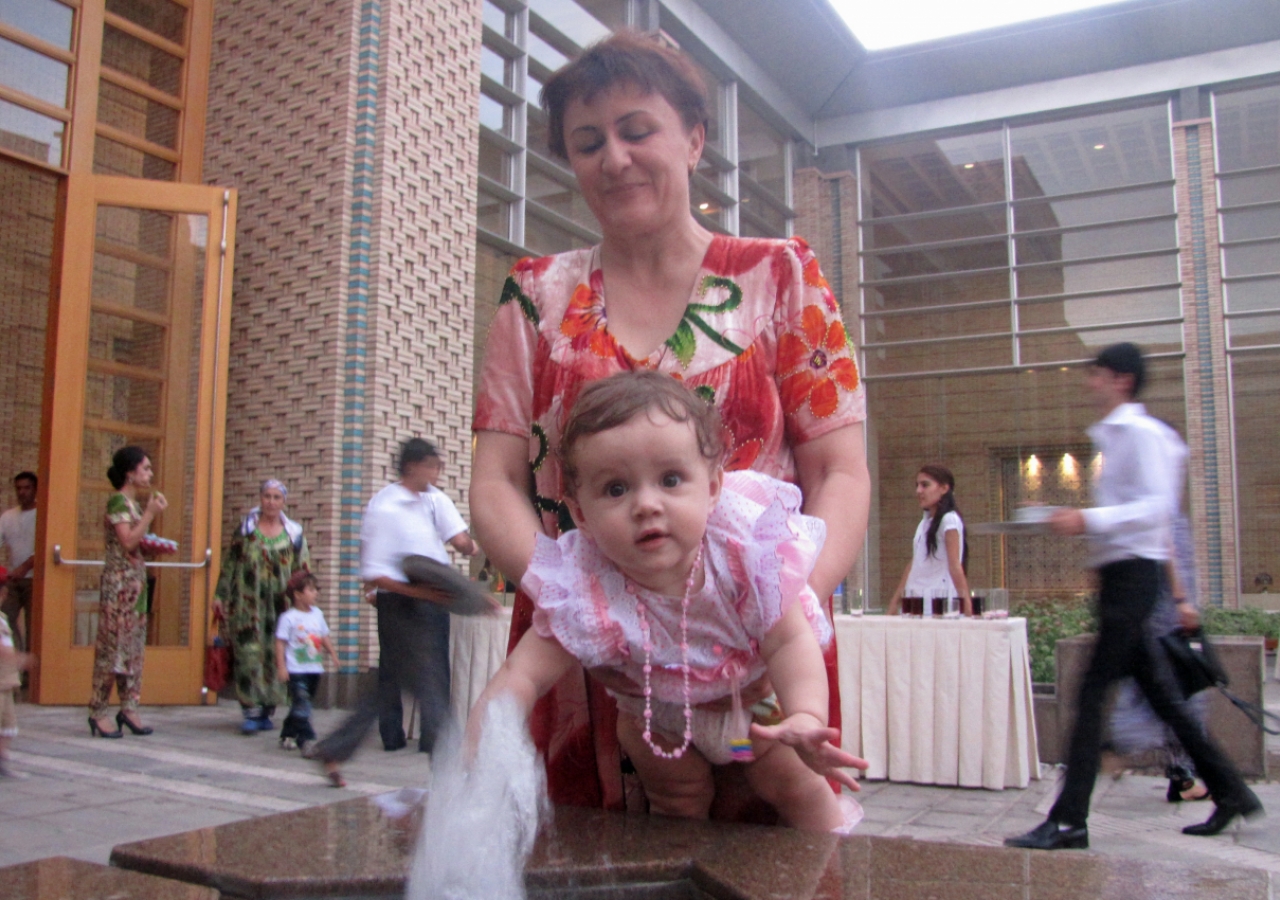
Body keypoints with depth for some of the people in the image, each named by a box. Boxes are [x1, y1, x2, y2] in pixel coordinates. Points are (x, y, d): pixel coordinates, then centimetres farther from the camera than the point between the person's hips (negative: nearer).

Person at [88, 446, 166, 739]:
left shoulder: (134, 503, 16)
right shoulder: (118, 500, -9)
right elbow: (128, 542, -17)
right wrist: (151, 513, -14)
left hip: (137, 580, 9)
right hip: (118, 582, -9)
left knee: (134, 645, 8)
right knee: (113, 646, -5)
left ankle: (129, 708, 12)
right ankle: (97, 713, 1)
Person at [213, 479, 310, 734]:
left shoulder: (293, 534, 8)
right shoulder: (246, 528, 7)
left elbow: (302, 572, 8)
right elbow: (229, 563, 8)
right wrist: (221, 596, 3)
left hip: (279, 605, 1)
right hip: (247, 603, -1)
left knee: (274, 656, 2)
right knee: (249, 653, -8)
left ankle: (267, 710, 12)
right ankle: (250, 711, -6)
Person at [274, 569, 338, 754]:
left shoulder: (317, 614, 10)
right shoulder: (288, 617, -9)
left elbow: (324, 637, 19)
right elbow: (280, 643, -10)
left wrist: (332, 653, 8)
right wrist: (281, 666, -15)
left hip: (314, 668, 7)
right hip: (296, 670, -7)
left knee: (300, 704, 15)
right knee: (301, 704, -13)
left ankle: (287, 735, 29)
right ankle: (306, 739, -14)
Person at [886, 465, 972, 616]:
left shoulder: (949, 520, -8)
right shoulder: (925, 520, 14)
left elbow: (955, 566, -13)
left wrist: (966, 602, -18)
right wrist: (895, 600, 13)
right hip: (917, 600, 7)